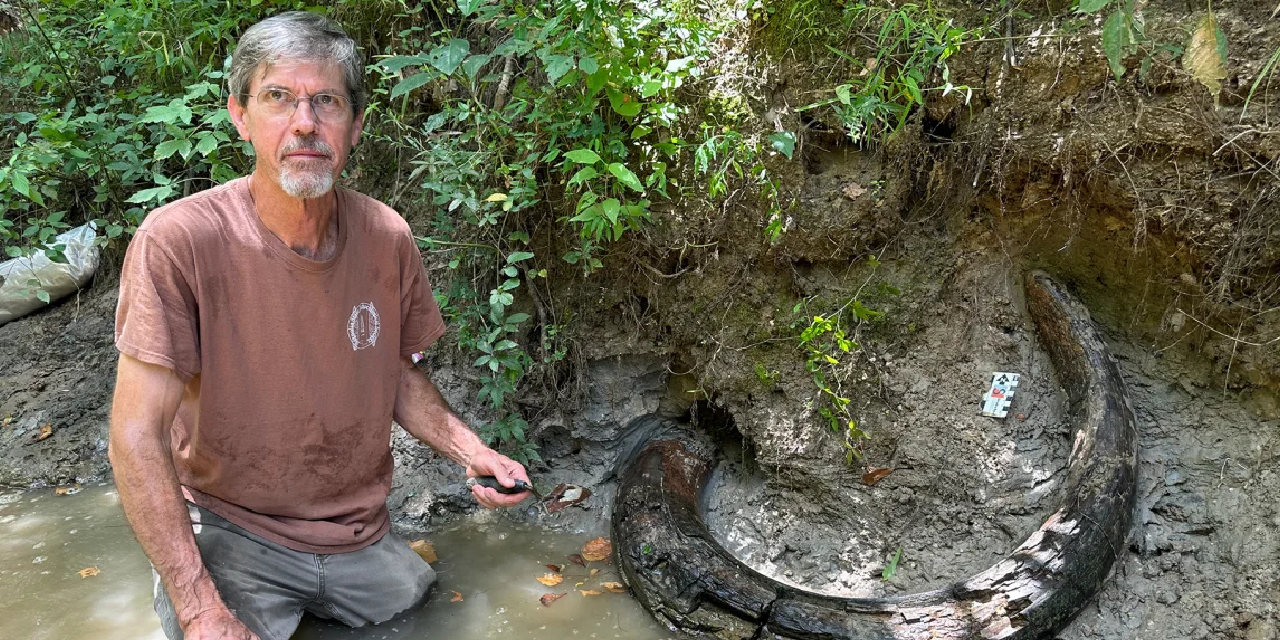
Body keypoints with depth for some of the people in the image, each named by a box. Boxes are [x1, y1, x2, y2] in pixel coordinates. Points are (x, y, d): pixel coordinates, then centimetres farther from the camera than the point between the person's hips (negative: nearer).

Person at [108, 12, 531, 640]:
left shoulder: (387, 237, -7)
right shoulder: (178, 241, -21)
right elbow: (138, 438, -20)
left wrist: (469, 450, -9)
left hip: (359, 536, 4)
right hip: (230, 534, -4)